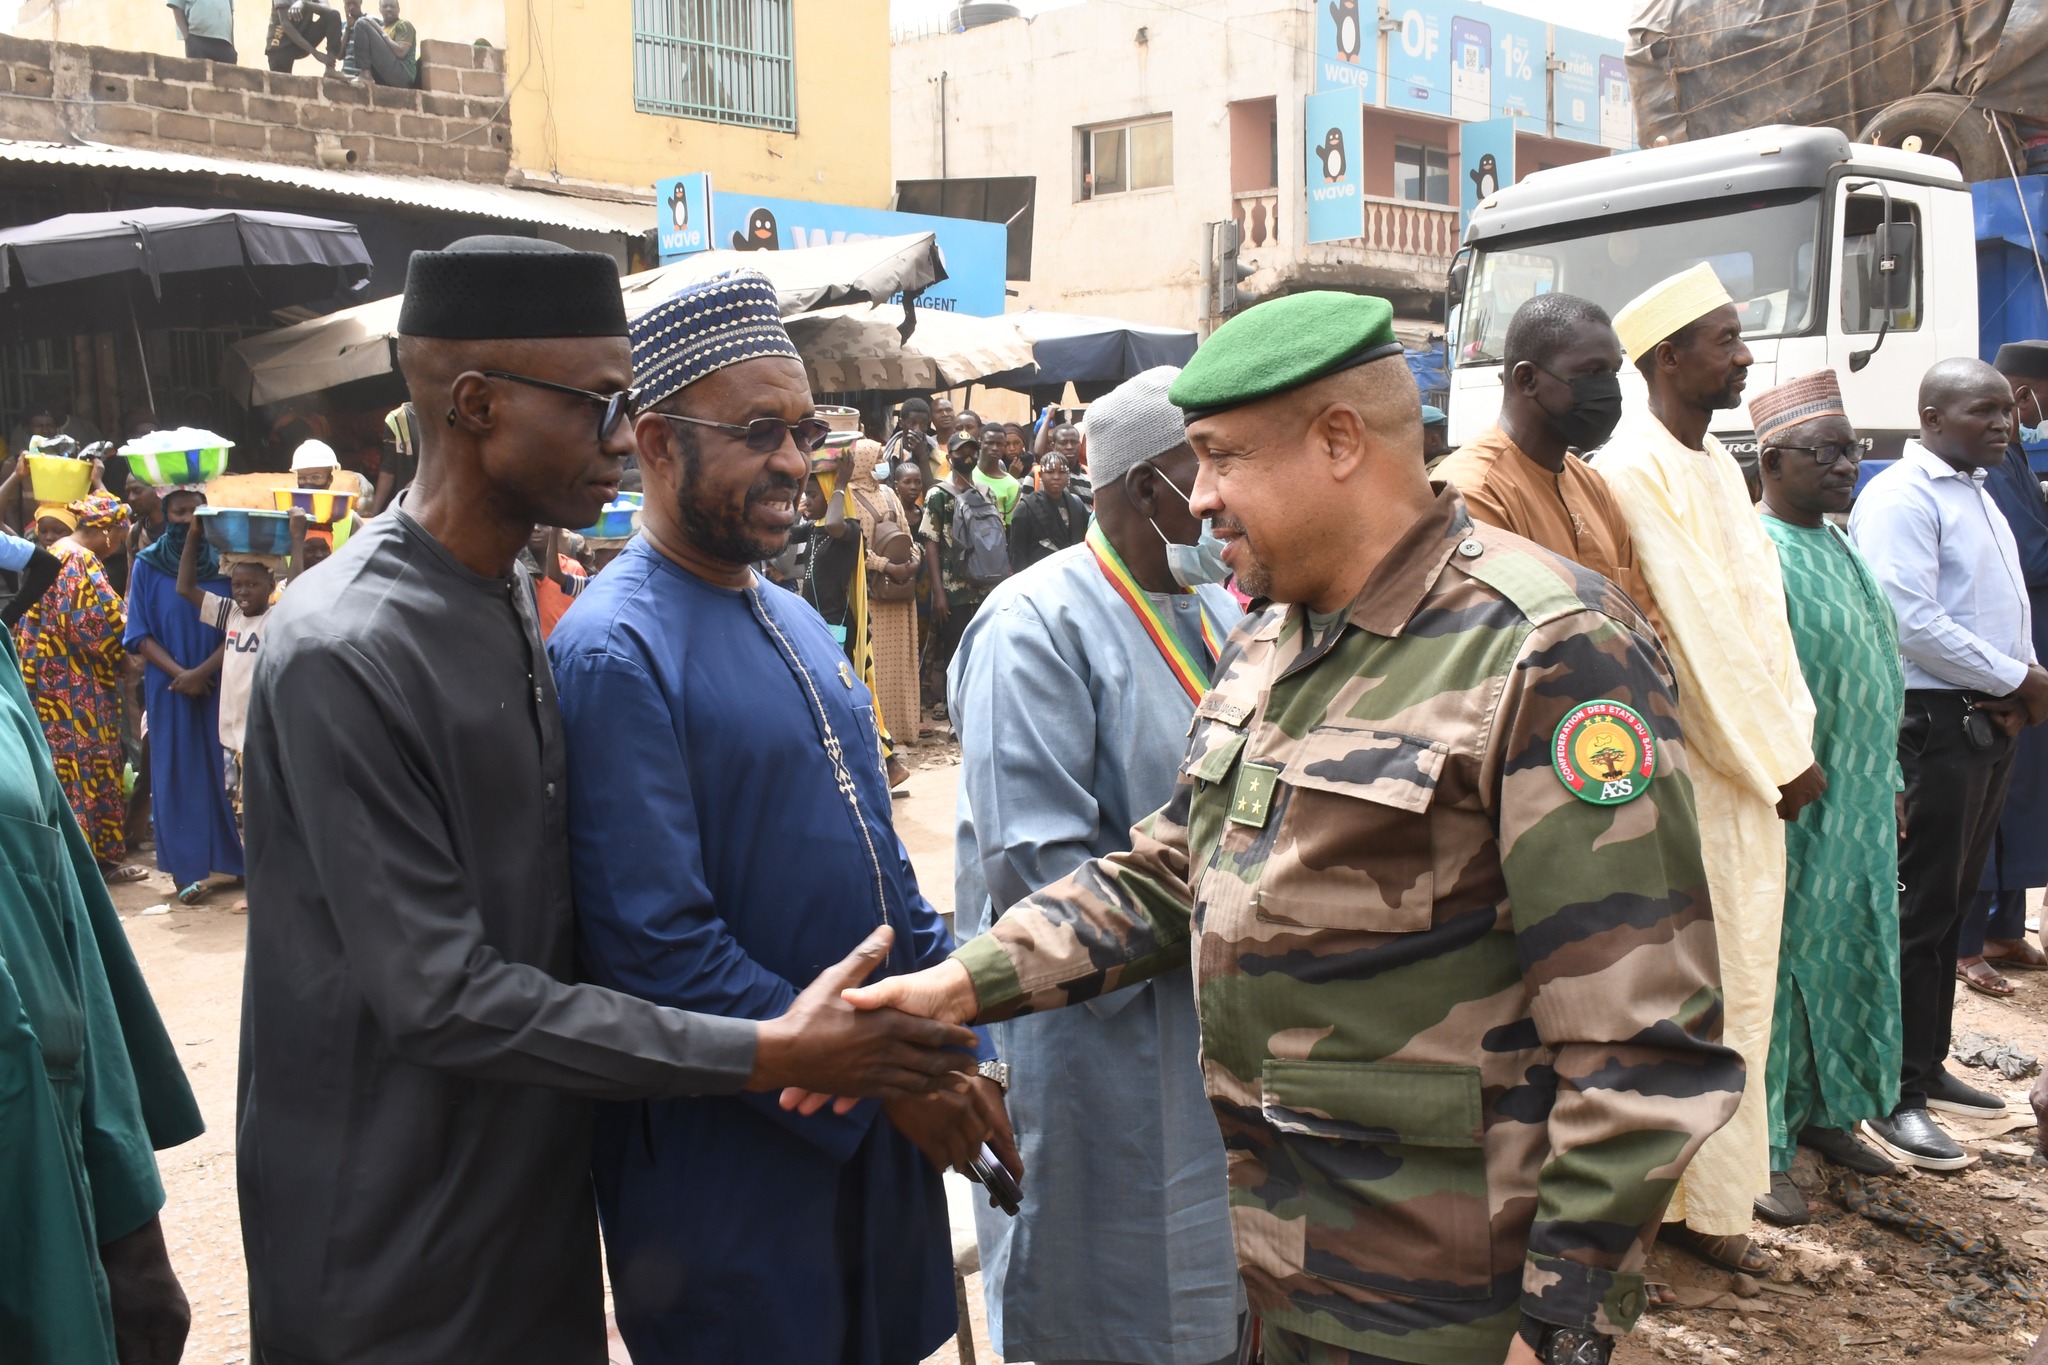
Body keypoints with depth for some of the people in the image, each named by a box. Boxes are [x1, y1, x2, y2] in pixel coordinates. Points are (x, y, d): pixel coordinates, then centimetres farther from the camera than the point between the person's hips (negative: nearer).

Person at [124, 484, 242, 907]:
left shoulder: (223, 560, 2)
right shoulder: (147, 564, 1)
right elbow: (139, 635, 0)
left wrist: (203, 671, -13)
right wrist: (179, 673, -12)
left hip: (218, 682, 0)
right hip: (168, 686, 0)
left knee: (222, 768, 3)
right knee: (177, 770, 1)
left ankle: (233, 857, 12)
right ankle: (187, 868, 6)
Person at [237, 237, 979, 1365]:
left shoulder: (513, 607, 5)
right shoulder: (341, 654, -22)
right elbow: (444, 998, -23)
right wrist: (765, 1054, -22)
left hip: (535, 1192, 7)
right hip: (398, 1265, -7)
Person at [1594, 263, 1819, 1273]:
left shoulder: (1716, 463, 15)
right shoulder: (1634, 470, -15)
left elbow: (1761, 609, 14)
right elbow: (1698, 628, -18)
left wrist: (1793, 739, 5)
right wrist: (1780, 761, -12)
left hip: (1750, 765, 9)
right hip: (1685, 772, -9)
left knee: (1741, 985, 14)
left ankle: (1718, 1192, 26)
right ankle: (1699, 1201, 13)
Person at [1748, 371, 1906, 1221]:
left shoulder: (1841, 545, 12)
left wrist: (1888, 782, 19)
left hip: (1857, 803, 9)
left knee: (1847, 958, 17)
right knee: (1770, 967, 0)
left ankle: (1824, 1112, 33)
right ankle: (1758, 1151, 12)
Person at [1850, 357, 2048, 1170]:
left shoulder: (1978, 495, 18)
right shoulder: (1901, 497, -12)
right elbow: (1911, 619, -22)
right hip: (1934, 723, -9)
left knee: (1951, 904, 15)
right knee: (1917, 911, -6)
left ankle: (1928, 1068, 25)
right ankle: (1893, 1096, 0)